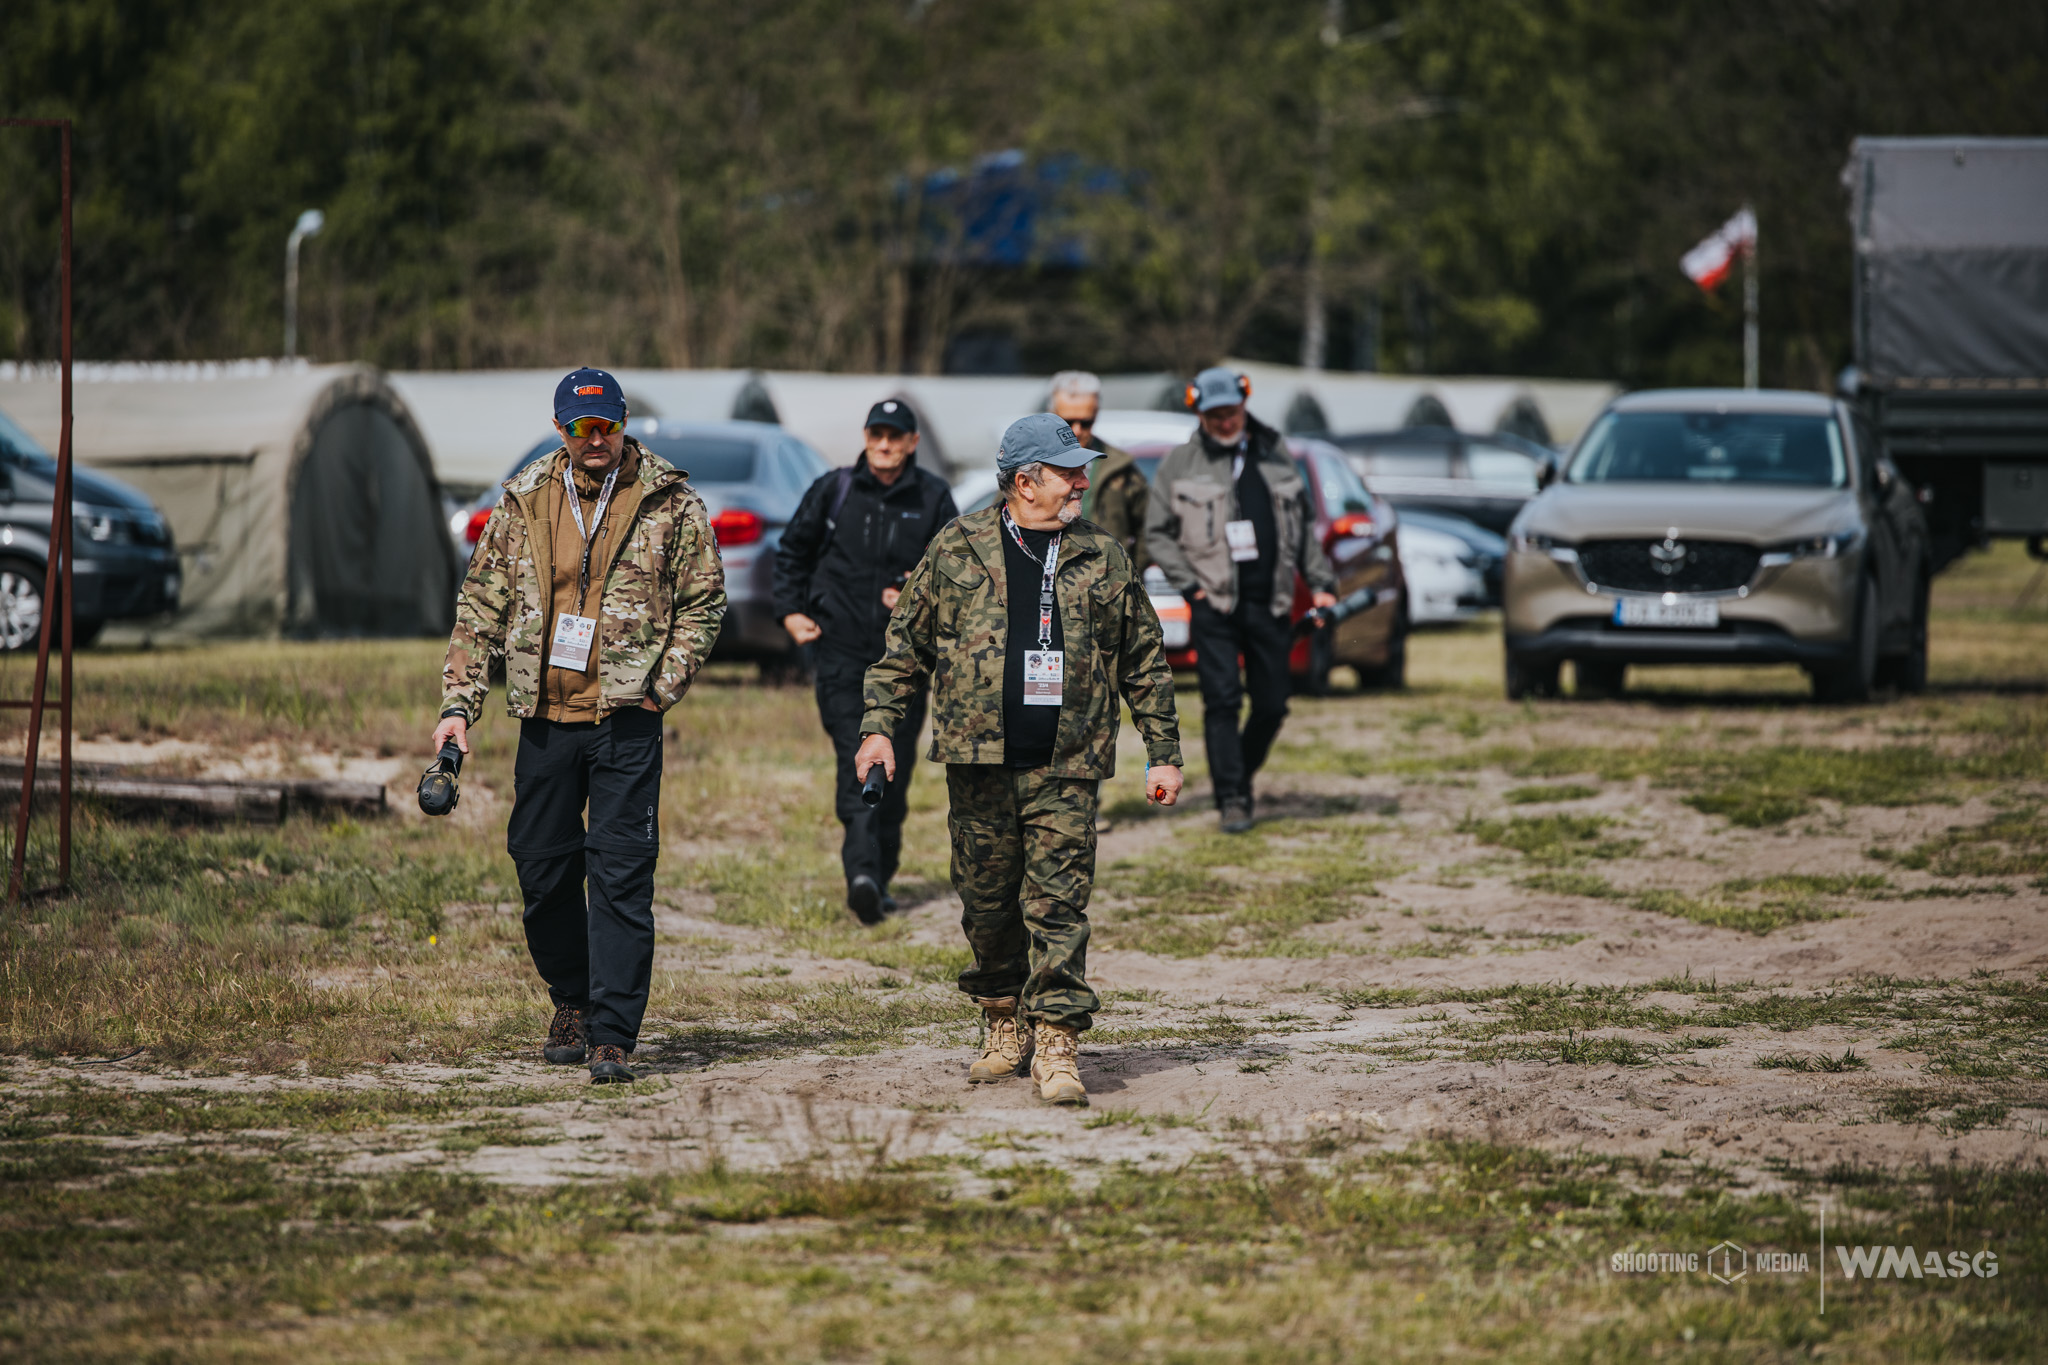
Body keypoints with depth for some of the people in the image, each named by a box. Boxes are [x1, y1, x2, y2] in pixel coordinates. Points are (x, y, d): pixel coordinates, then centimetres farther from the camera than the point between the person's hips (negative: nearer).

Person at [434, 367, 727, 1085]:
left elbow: (703, 601, 4)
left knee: (621, 877, -9)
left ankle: (612, 1036, -8)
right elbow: (480, 606, 9)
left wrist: (663, 689, -5)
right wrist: (459, 702, 2)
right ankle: (571, 1000, 31)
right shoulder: (524, 504, 6)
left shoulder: (670, 503, -1)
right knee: (543, 869, 9)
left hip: (626, 721, -3)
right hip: (546, 718, 3)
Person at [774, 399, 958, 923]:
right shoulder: (834, 491, 3)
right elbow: (792, 552, 15)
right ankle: (862, 870, -28)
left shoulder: (933, 499, 3)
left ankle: (879, 879, 15)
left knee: (894, 768, 5)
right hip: (841, 650, -2)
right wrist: (791, 611, 6)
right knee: (856, 761, -15)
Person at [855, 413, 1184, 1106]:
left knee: (1058, 904, -8)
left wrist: (1163, 754, 10)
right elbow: (907, 642, 10)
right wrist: (879, 725, 3)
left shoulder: (1105, 560, 8)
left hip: (1066, 767, -1)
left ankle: (1057, 1042, -7)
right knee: (987, 902, 8)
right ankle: (1005, 1020, 25)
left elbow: (1145, 661, 12)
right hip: (978, 761, 1)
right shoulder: (958, 548, 4)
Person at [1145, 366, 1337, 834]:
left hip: (1270, 603, 3)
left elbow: (1306, 524, 18)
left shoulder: (1275, 455, 12)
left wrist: (1321, 582, 10)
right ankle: (1231, 800, -9)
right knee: (1222, 702, -11)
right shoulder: (1180, 463, 3)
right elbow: (1158, 533, 4)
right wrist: (1189, 584, -7)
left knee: (1272, 705, 5)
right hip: (1213, 604, -3)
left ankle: (1241, 776, 28)